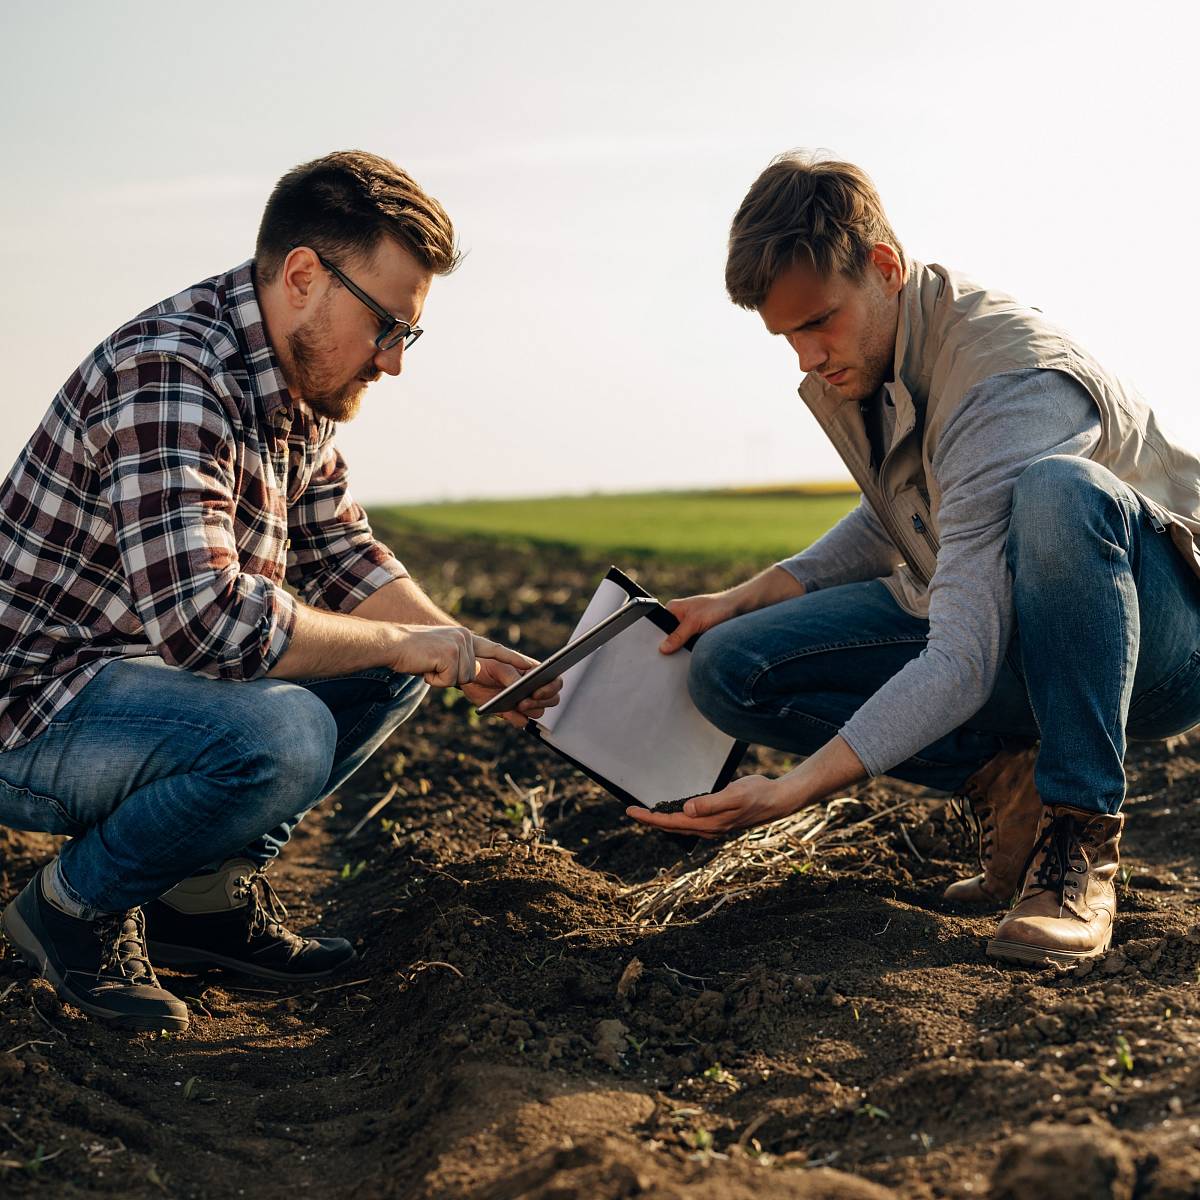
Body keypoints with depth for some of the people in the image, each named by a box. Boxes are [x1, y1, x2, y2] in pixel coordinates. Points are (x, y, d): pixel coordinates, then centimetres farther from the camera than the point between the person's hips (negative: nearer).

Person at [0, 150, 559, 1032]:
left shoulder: (299, 388, 5)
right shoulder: (170, 374, -26)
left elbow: (340, 555, 13)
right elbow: (206, 618, -34)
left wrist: (465, 653, -3)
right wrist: (402, 643, -21)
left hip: (153, 671, 10)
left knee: (396, 668, 7)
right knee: (282, 734, -34)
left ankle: (209, 887, 8)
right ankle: (74, 901, -7)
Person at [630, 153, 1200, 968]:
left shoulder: (1008, 382, -30)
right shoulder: (847, 362, -3)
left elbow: (963, 665, -35)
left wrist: (792, 791, -41)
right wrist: (745, 598, 3)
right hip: (983, 616, 7)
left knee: (1059, 489, -42)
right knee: (729, 668, -9)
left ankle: (1082, 838, -28)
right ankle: (1007, 778, -7)